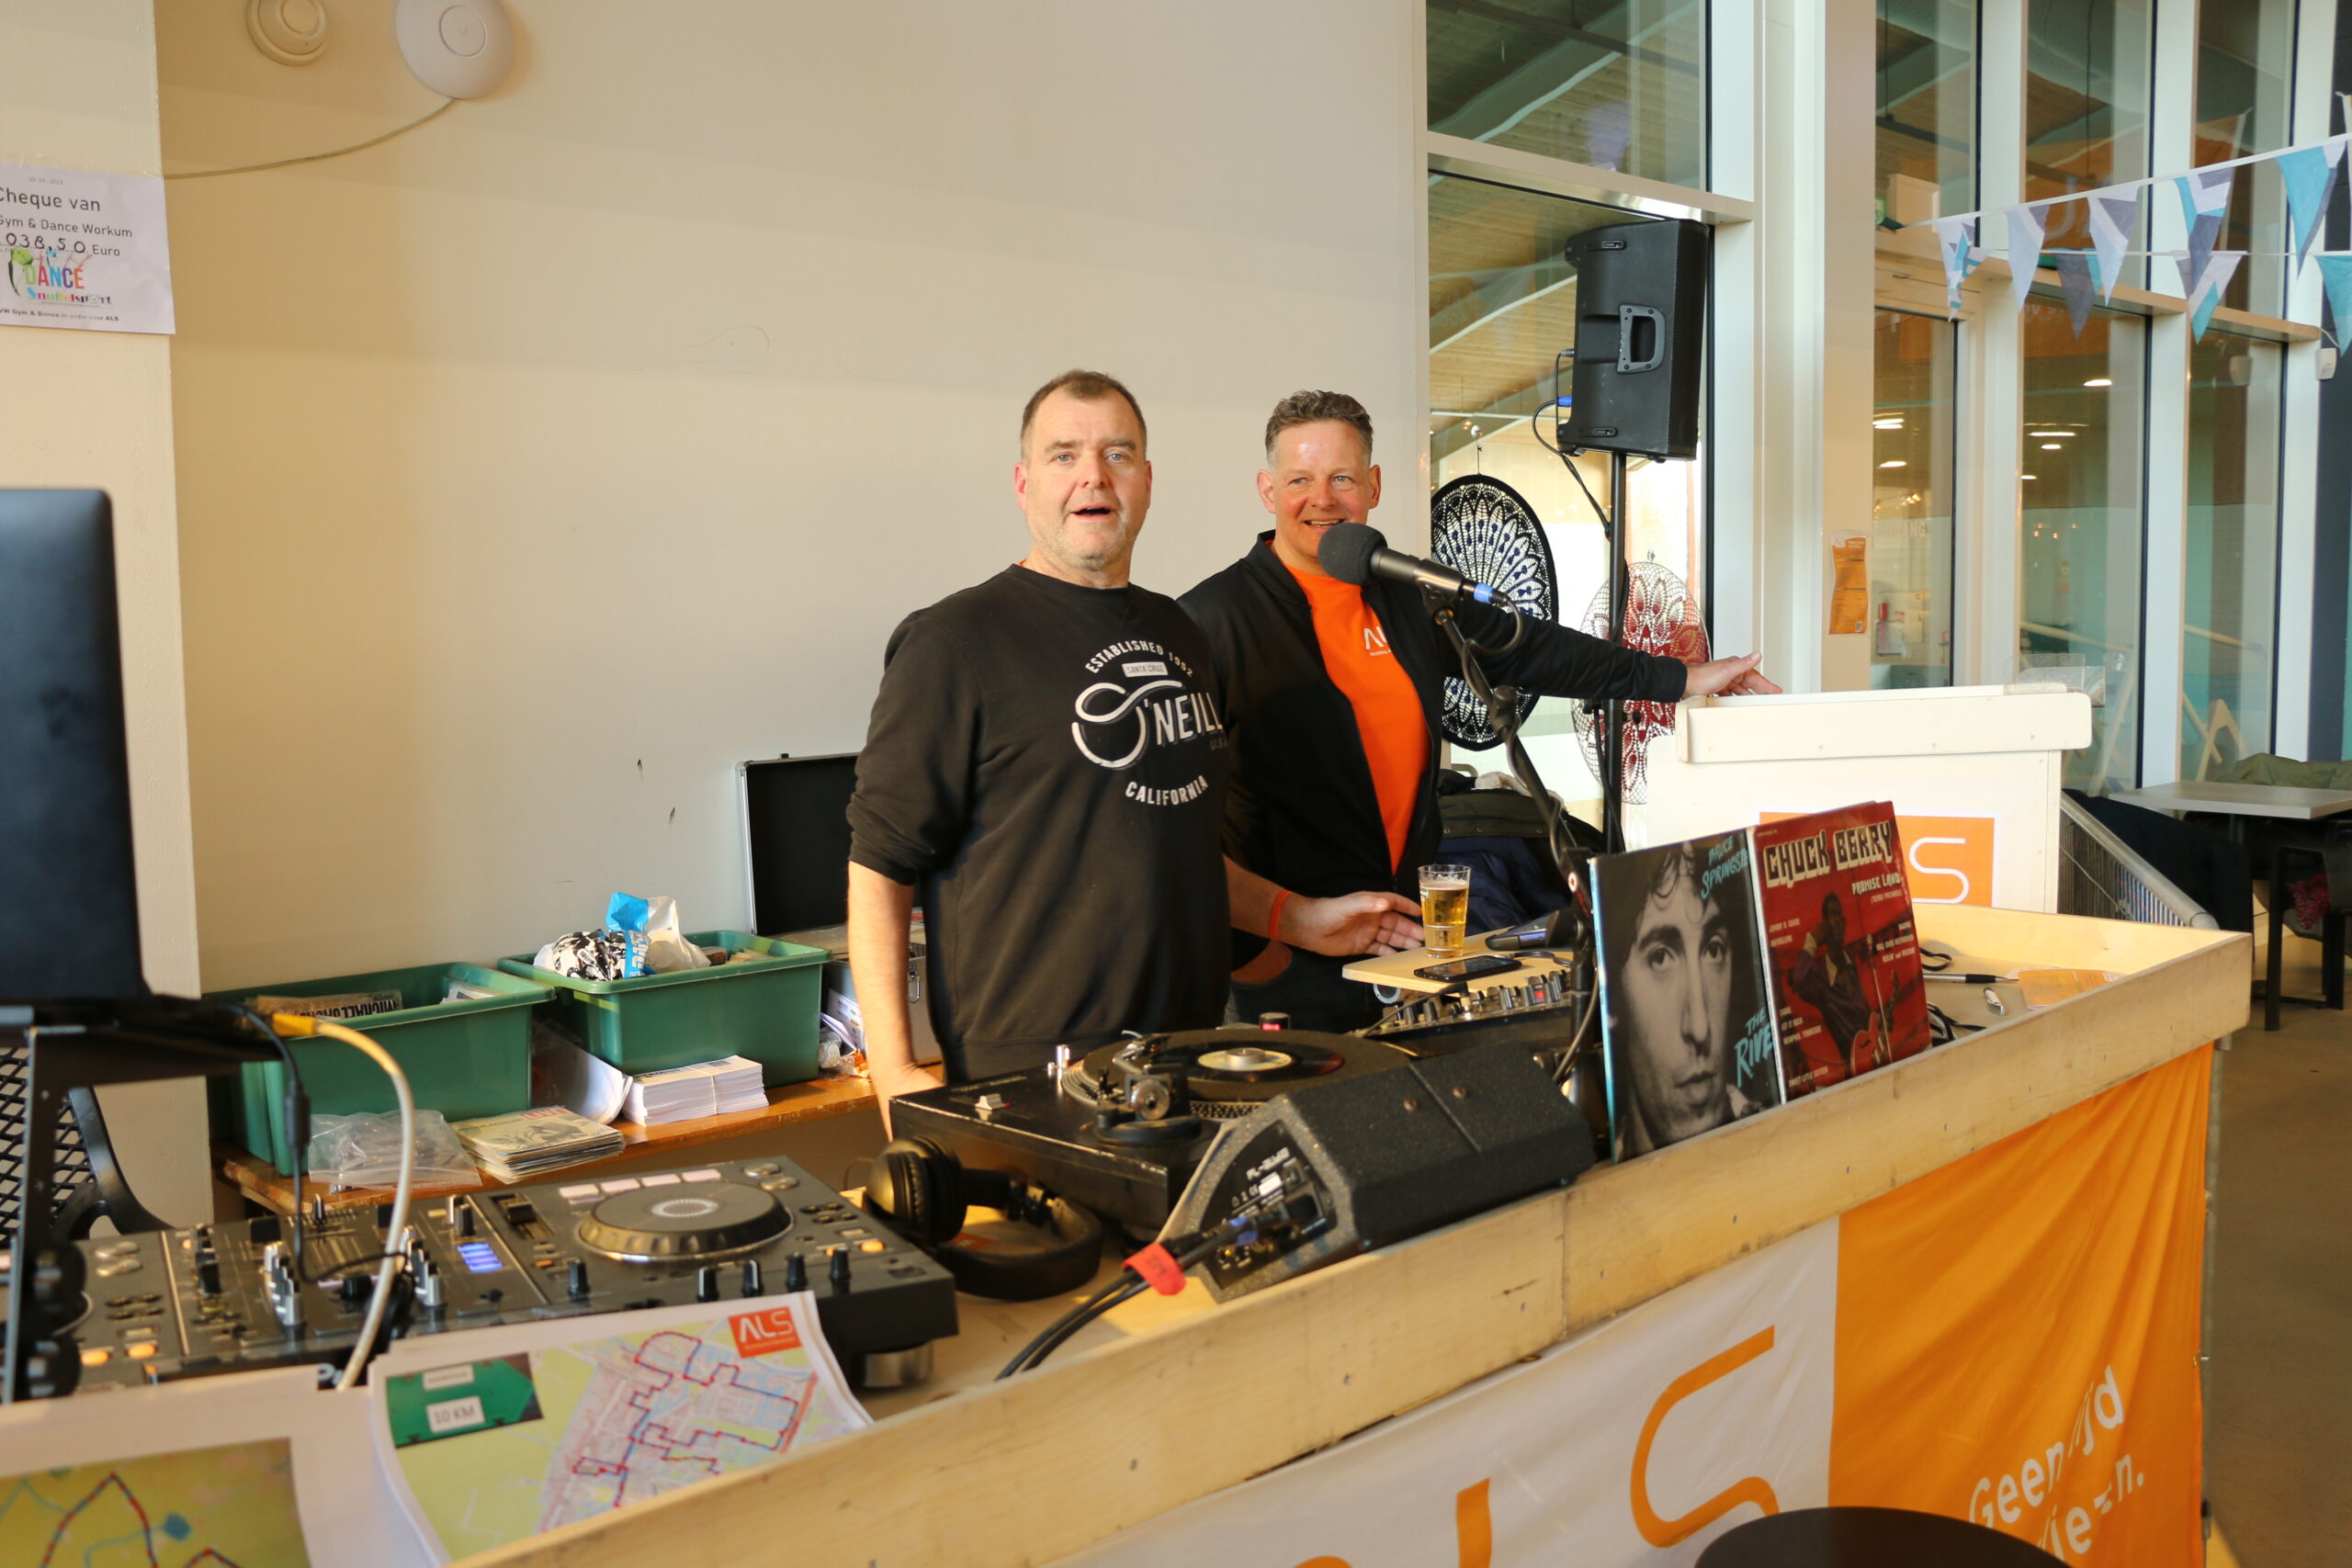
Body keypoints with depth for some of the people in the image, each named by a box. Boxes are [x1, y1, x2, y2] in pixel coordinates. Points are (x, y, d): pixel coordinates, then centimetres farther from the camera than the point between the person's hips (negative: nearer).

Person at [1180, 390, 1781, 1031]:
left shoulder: (1409, 599, 11)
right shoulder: (1215, 618, -10)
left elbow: (1530, 652, 20)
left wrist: (1682, 679, 23)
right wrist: (1255, 939, -20)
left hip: (1407, 925, 6)